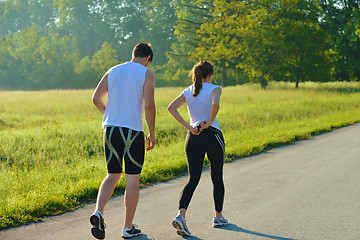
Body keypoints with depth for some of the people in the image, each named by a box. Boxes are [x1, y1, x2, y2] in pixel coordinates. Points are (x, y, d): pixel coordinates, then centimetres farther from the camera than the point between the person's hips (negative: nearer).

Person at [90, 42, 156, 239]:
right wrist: (152, 133, -4)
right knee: (132, 180, 7)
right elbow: (149, 105, -13)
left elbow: (96, 98, 8)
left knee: (113, 176, 14)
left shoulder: (113, 71, 12)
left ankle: (98, 212, -9)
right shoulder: (147, 75, -2)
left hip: (110, 129, 5)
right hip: (133, 133, -4)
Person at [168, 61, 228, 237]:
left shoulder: (187, 92, 10)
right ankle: (218, 217, 25)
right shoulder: (214, 89, -3)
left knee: (193, 179, 1)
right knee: (217, 178, 14)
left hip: (193, 137, 4)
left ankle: (181, 215, -20)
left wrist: (188, 126, -5)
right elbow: (215, 103, -26)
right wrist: (209, 122, -13)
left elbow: (171, 107, -3)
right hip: (213, 136, -4)